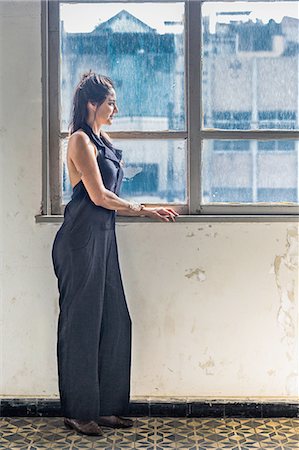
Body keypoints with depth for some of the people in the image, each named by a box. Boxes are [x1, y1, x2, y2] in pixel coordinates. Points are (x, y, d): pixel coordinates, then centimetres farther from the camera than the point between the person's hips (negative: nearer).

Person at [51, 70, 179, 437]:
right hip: (82, 236, -9)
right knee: (82, 322, -2)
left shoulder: (100, 139, 18)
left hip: (102, 235, 9)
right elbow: (98, 195, -14)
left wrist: (150, 211, 15)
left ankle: (106, 406, 19)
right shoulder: (80, 139, -10)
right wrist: (144, 210, -6)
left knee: (114, 321, 9)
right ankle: (78, 413, 10)